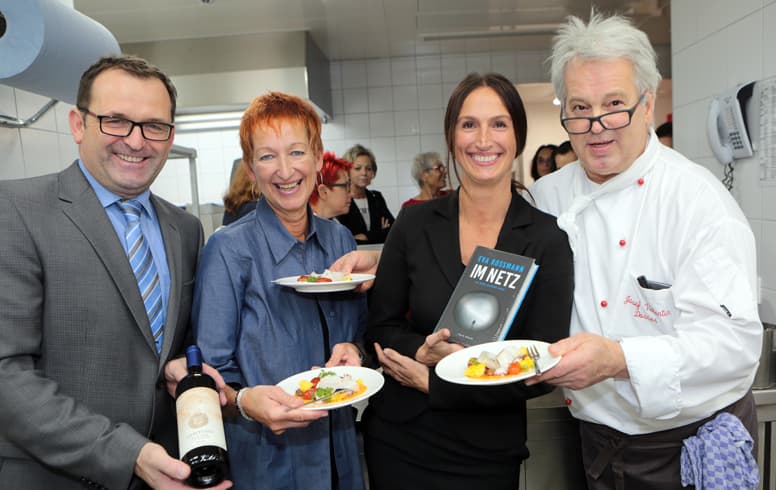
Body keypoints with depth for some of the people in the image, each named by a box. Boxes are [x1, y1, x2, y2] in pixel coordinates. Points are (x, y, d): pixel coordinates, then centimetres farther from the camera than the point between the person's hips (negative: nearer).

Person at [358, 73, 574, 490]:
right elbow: (379, 326, 0)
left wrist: (430, 381, -13)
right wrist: (423, 350, -21)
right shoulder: (415, 223, -5)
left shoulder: (547, 239, -10)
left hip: (488, 454, -1)